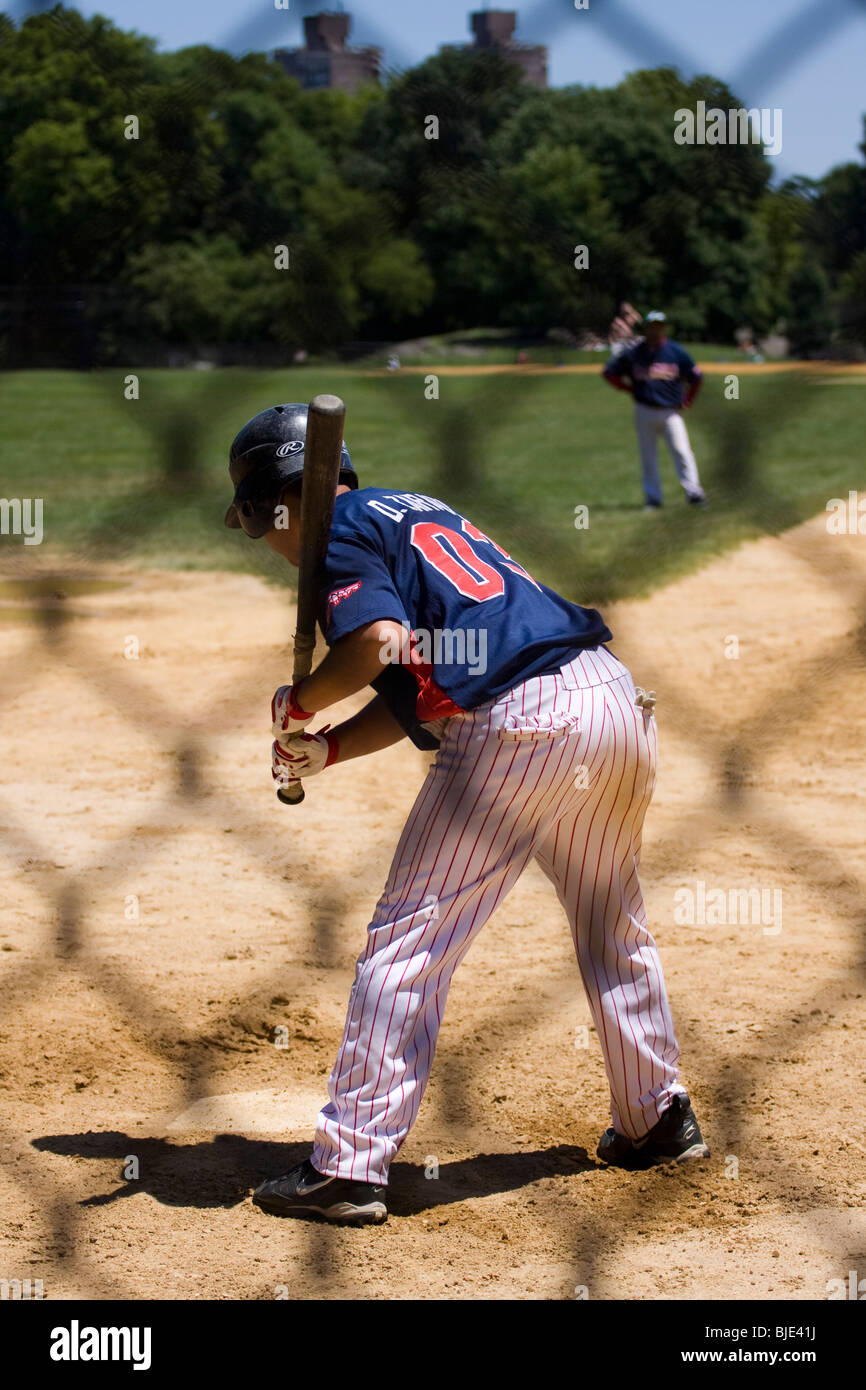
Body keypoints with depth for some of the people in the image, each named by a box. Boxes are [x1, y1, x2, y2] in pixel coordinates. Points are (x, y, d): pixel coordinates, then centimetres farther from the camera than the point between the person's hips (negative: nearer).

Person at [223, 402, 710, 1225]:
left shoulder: (344, 531, 2)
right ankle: (657, 1119, 38)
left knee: (408, 940, -1)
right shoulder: (417, 511, 29)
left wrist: (298, 705, -1)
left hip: (518, 722, -9)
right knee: (612, 928, 26)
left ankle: (349, 1166, 1)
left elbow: (378, 641, -18)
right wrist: (323, 750, 13)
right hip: (617, 696, 9)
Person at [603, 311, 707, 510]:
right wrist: (629, 388, 4)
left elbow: (696, 377, 8)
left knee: (681, 451, -11)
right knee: (647, 456, 4)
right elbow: (609, 372, 11)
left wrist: (685, 402, 4)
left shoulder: (676, 351, 0)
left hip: (671, 412, -1)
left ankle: (693, 492, -12)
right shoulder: (634, 353, 1)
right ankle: (653, 498, 9)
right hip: (644, 412, 1)